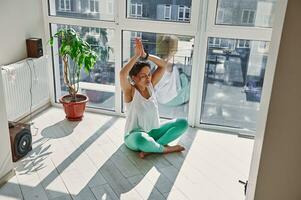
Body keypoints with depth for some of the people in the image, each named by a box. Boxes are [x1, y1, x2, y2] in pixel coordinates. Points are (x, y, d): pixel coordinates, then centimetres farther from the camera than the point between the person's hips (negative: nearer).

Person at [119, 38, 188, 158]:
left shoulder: (150, 86, -1)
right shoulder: (130, 92, -16)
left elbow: (163, 65, -4)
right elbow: (122, 74, -37)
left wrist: (144, 55, -16)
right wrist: (137, 55, -30)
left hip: (153, 132, 6)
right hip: (134, 137, -6)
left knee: (183, 123, -9)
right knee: (141, 139, -43)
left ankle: (150, 149, -16)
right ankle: (165, 149, -11)